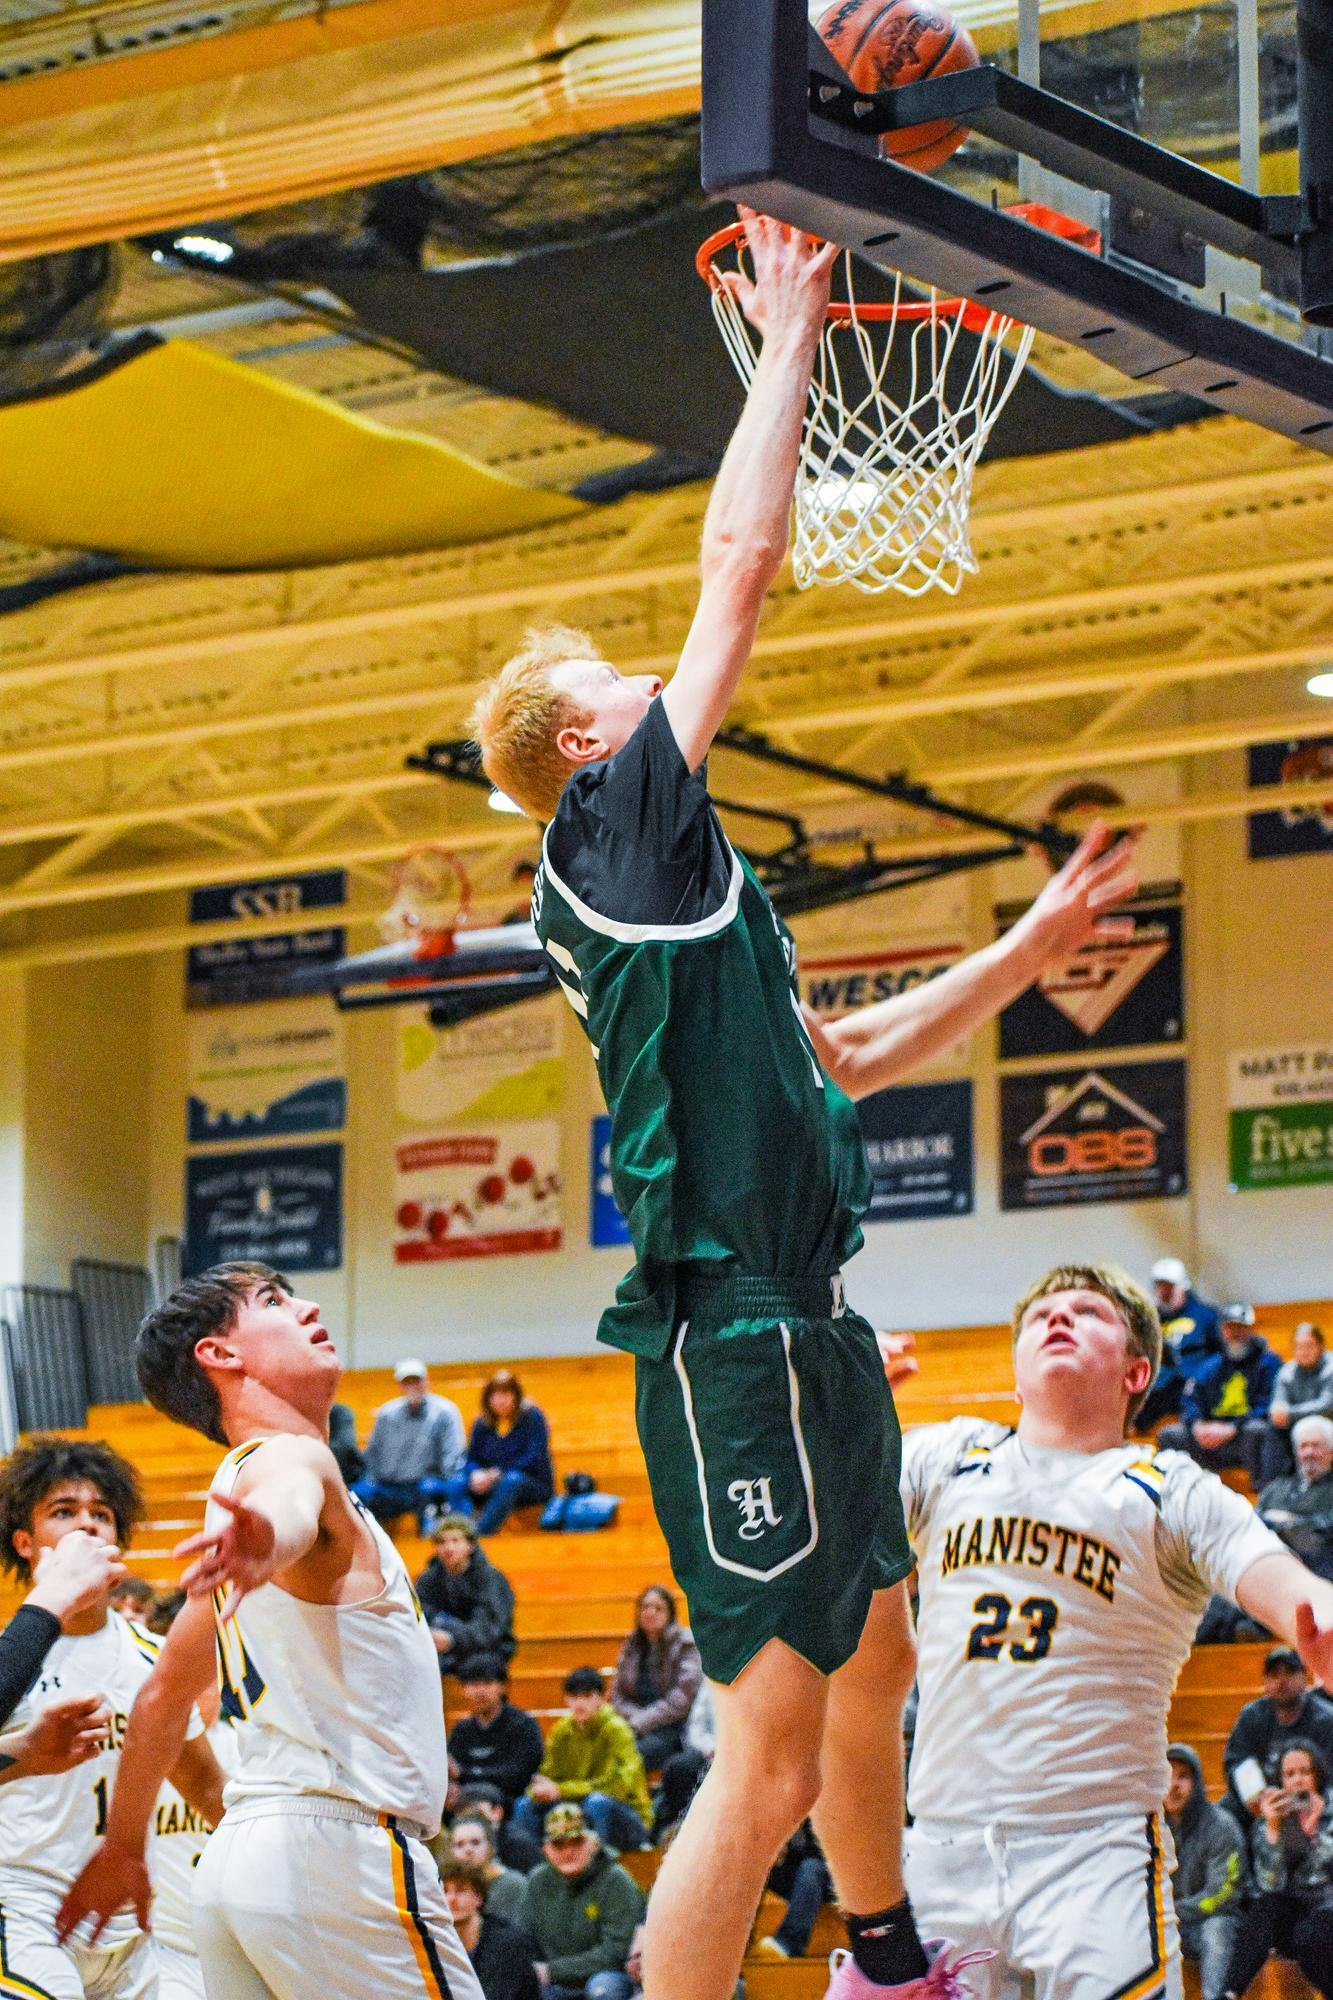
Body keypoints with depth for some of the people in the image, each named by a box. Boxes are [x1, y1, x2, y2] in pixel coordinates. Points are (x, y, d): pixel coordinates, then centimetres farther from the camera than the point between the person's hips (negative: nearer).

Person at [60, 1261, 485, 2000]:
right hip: (337, 1846, -10)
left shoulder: (239, 1481, 23)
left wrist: (123, 1849, 39)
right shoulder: (290, 1457, -6)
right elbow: (288, 1505, -34)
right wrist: (267, 1539, -57)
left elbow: (163, 1696, 30)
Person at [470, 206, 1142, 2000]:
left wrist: (1029, 949, 30)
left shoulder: (671, 896, 21)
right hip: (740, 1334, -11)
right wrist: (791, 334, 0)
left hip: (800, 1332, 11)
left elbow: (853, 1057, 32)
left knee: (873, 1667, 25)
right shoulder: (617, 831, -6)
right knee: (771, 1752, -13)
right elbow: (743, 565, -9)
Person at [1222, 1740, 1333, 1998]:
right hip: (1289, 1919, 2)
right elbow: (1270, 1885, -11)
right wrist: (1272, 1830, -22)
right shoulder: (1268, 1824, 4)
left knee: (1308, 1936, -35)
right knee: (1267, 1904, -30)